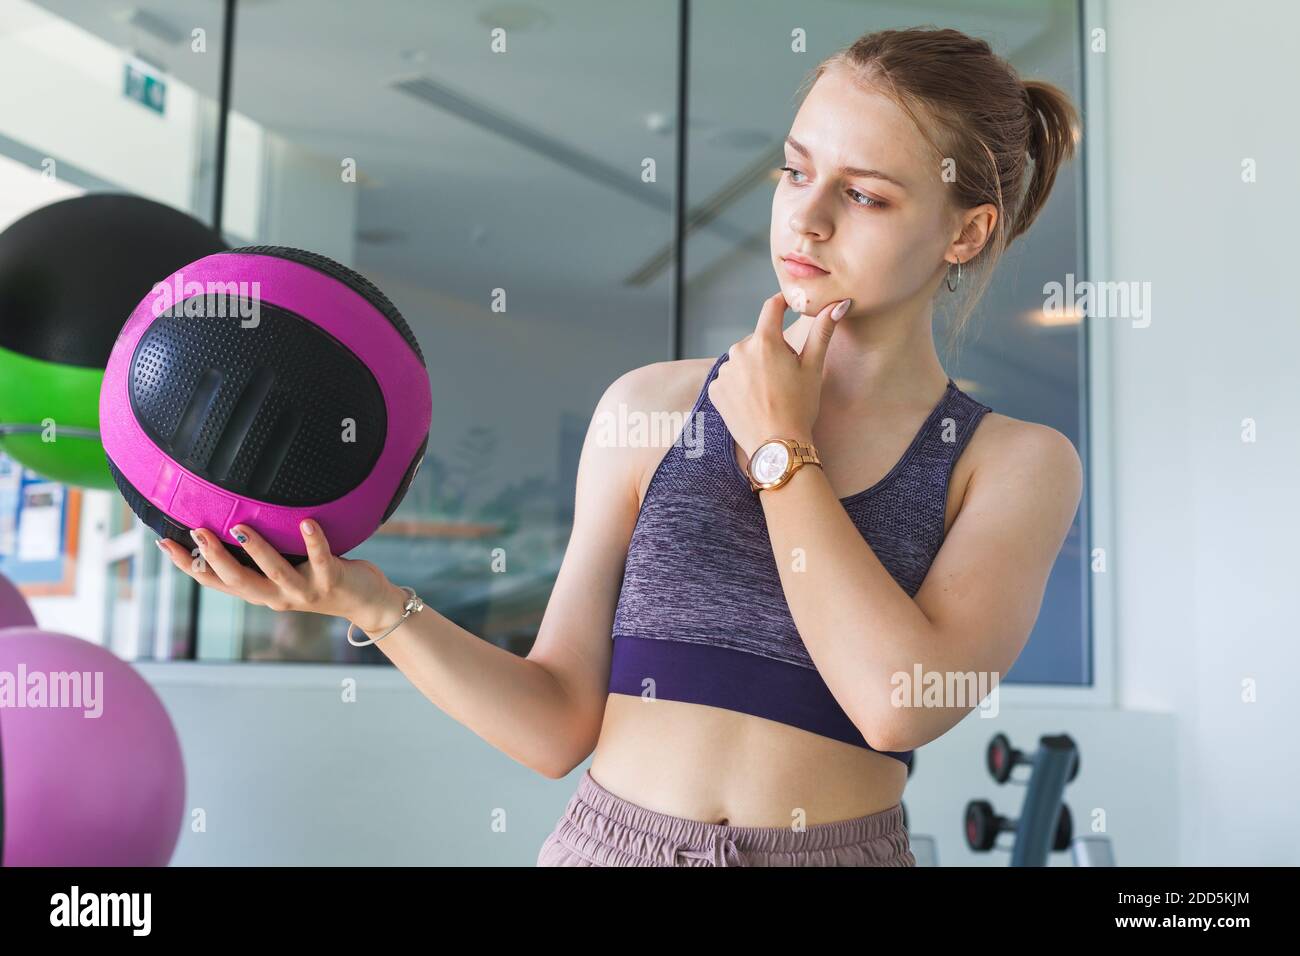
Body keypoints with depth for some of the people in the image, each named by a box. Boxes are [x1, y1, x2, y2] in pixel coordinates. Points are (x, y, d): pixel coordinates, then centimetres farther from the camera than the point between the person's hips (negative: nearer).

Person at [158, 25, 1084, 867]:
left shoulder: (1017, 465, -3)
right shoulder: (651, 406, 0)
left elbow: (900, 705, -19)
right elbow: (558, 726, -1)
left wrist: (780, 449, -10)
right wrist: (373, 604, -16)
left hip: (839, 846, -1)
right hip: (606, 838, 1)